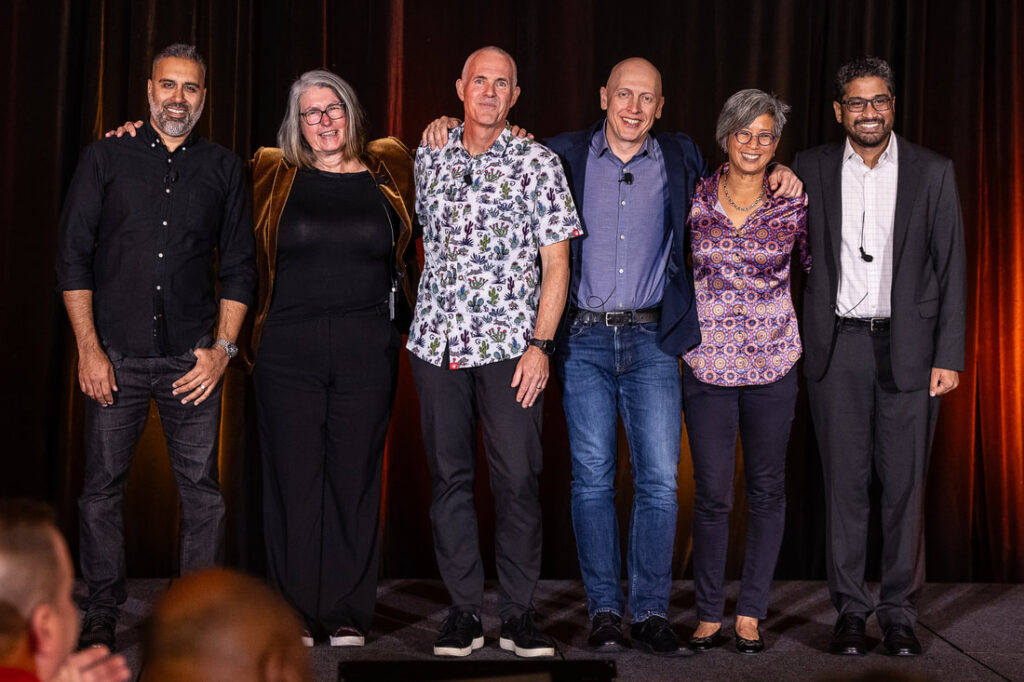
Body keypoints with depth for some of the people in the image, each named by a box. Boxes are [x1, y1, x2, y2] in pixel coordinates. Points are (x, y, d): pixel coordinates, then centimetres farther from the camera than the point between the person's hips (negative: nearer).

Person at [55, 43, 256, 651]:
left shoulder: (224, 169, 9)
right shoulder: (106, 158, 6)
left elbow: (239, 266, 10)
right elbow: (74, 256, 3)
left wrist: (222, 347, 0)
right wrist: (88, 347, -5)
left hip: (191, 359, 1)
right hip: (115, 354, 0)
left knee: (202, 491, 0)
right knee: (103, 488, 3)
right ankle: (102, 613, 15)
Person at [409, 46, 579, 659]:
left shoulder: (537, 163, 1)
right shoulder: (430, 157, 12)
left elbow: (556, 263, -1)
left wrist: (540, 344, -11)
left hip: (510, 343, -3)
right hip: (436, 342, 3)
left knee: (518, 479, -4)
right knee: (449, 477, 5)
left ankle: (519, 613, 6)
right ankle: (464, 611, 13)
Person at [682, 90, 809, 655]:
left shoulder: (794, 203, 0)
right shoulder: (692, 199, 1)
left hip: (773, 363, 1)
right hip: (707, 364, -1)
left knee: (767, 489, 6)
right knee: (711, 492, 0)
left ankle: (750, 613, 18)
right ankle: (709, 614, 14)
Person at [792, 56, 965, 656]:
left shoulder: (932, 172, 3)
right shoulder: (810, 170, 5)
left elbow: (951, 268, 2)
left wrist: (949, 355, -4)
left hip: (908, 347, 0)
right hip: (837, 345, 1)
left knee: (905, 483, 2)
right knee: (845, 482, 4)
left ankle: (900, 611, 13)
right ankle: (850, 609, 13)